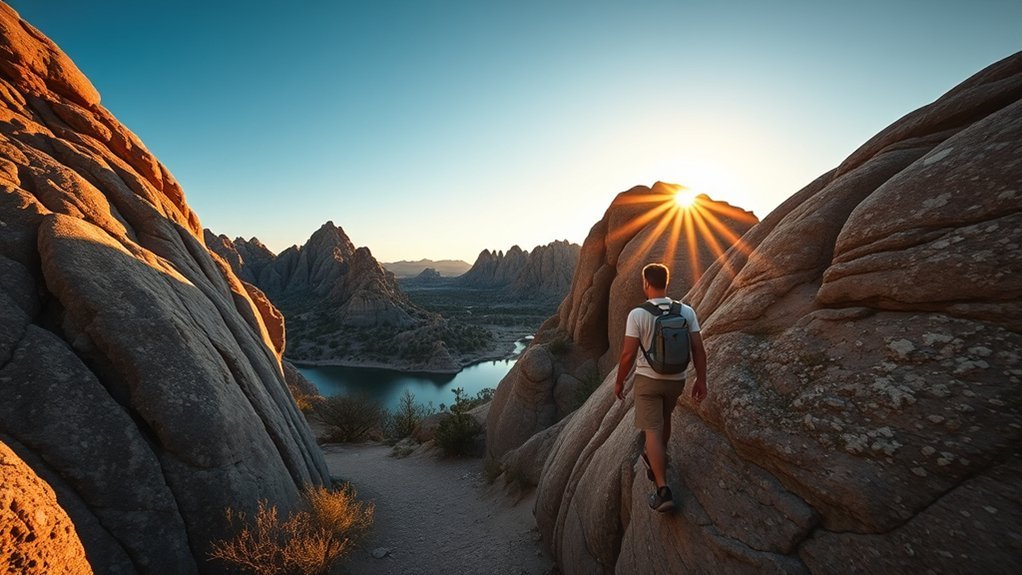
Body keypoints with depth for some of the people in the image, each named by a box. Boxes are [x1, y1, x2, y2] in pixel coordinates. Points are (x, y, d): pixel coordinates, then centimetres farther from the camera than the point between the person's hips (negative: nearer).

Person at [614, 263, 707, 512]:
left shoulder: (637, 314, -17)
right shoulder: (687, 312, -6)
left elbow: (628, 354, -15)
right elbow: (699, 350, -5)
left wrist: (619, 381, -2)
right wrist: (701, 380, 6)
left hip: (647, 379, -4)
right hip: (676, 380, 5)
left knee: (653, 430, 2)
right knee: (664, 418, 28)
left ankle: (663, 490, -1)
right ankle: (656, 459, 49)